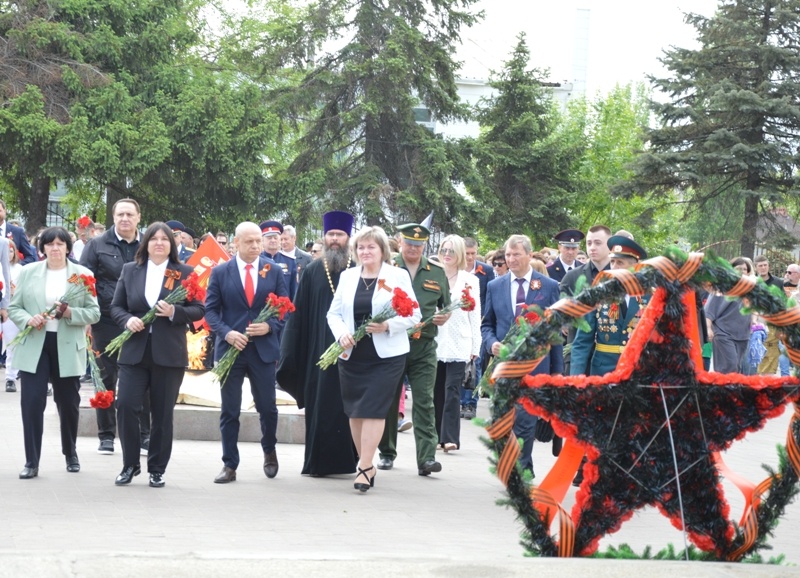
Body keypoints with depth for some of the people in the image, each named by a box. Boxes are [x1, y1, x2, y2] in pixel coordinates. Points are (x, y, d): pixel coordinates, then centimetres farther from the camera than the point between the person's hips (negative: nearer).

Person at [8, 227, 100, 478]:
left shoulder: (83, 274, 2)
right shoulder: (28, 272, 5)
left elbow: (94, 313, -1)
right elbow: (14, 307, 5)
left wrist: (70, 313, -18)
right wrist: (28, 319, -15)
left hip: (67, 348, 0)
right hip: (34, 347, 0)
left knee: (69, 404, 10)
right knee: (32, 403, -8)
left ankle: (71, 454, 32)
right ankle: (31, 462, -2)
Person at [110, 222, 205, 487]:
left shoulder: (185, 273, 3)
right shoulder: (129, 270, 9)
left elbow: (198, 310, 2)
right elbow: (116, 306, 10)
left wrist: (174, 312, -16)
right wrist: (127, 320, -11)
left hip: (169, 354, -1)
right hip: (134, 351, 1)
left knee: (162, 413, 3)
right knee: (126, 406, -8)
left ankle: (157, 469, 15)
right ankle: (130, 465, 7)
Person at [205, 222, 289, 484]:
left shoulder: (274, 271, 4)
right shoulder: (220, 272, 2)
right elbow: (211, 310, 1)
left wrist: (269, 326, -12)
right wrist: (227, 333, -15)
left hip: (264, 348, 1)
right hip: (231, 348, 0)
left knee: (267, 407, 6)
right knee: (229, 411, 3)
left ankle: (269, 451, 32)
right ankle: (229, 465, 9)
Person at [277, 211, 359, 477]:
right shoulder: (312, 271, 7)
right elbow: (299, 313, 6)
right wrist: (291, 353, 2)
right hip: (319, 351, 1)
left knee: (347, 407, 2)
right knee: (320, 407, 2)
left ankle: (346, 459, 9)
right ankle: (319, 461, 8)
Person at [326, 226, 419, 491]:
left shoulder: (398, 276, 0)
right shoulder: (347, 276, 10)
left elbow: (413, 315, -2)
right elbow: (334, 313, 10)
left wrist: (388, 325, -18)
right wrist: (341, 332, -10)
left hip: (386, 356, -4)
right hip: (352, 355, 4)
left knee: (373, 409, -10)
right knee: (354, 410, 7)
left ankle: (365, 467, -10)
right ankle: (366, 464, 19)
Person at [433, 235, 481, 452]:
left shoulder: (469, 280, 5)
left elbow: (474, 315, 5)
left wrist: (475, 346, 1)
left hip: (458, 345, -2)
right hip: (434, 343, 2)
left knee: (452, 391, -8)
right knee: (436, 391, 6)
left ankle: (450, 437, -10)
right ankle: (436, 434, 14)